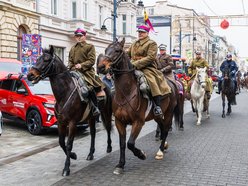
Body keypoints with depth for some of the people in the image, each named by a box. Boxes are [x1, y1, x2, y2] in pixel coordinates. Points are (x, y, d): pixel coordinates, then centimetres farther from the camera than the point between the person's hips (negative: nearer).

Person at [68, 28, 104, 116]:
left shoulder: (90, 46, 4)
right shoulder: (73, 48, 22)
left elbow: (91, 61, -6)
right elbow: (70, 60, 21)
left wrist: (81, 65, -18)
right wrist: (71, 67, -1)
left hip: (87, 72, -6)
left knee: (90, 87, -26)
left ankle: (96, 108, -12)